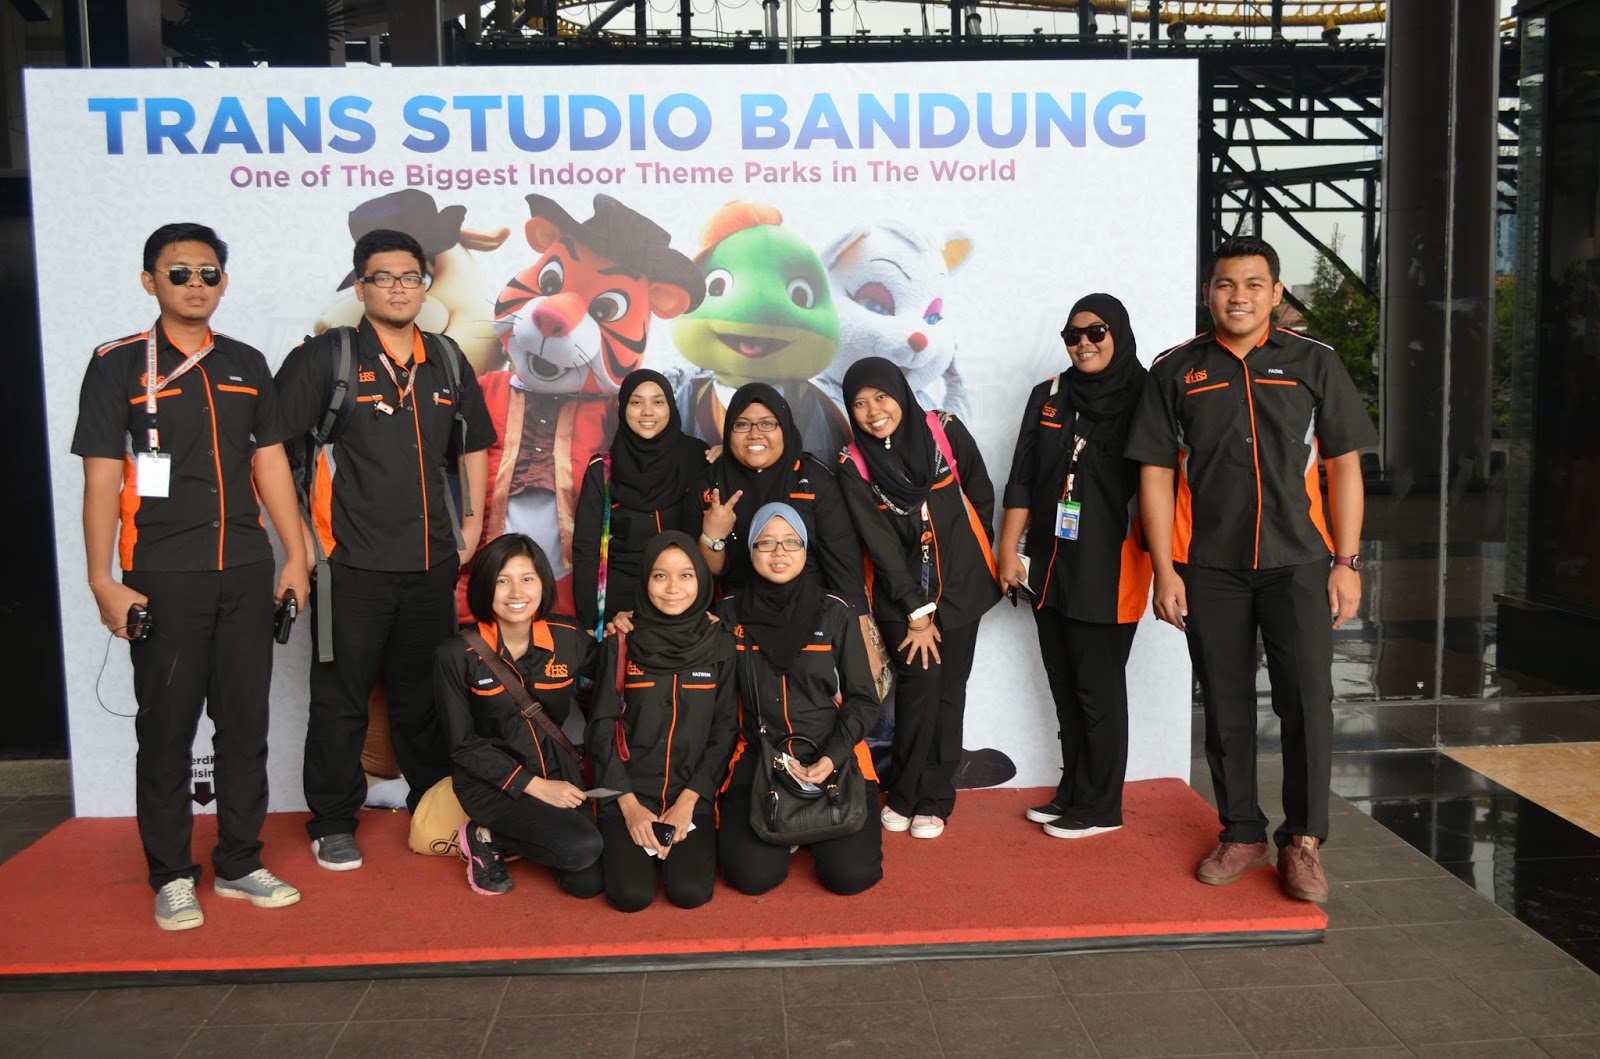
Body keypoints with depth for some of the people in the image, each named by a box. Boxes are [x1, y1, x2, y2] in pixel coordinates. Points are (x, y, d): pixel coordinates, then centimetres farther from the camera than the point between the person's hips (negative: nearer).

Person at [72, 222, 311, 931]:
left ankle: (239, 864, 21)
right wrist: (103, 581, -9)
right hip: (163, 579, -3)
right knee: (166, 729, 4)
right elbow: (101, 478, -4)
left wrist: (295, 556, 7)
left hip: (246, 573, 4)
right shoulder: (118, 365, 0)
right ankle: (171, 876, 17)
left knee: (245, 723, 8)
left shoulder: (247, 365, 11)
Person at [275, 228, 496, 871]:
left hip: (432, 562, 4)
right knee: (340, 697, 5)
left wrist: (473, 520, 12)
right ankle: (333, 823, 19)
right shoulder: (326, 357, -5)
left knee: (424, 693, 16)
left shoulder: (447, 360, 10)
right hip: (351, 563, -4)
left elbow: (471, 443, 21)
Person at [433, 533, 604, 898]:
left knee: (587, 882, -8)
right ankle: (484, 838, 0)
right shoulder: (457, 655, -13)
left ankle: (501, 834, 17)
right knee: (582, 847, -25)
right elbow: (463, 745, -10)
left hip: (557, 771, 4)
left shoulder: (569, 640, -6)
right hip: (490, 780, -4)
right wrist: (533, 785, -17)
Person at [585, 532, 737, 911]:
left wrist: (689, 799, -9)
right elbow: (602, 727, -1)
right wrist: (629, 804, -9)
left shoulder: (718, 644, 1)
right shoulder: (621, 642, -1)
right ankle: (617, 841, 12)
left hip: (693, 792, 1)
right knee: (632, 894, -19)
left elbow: (725, 728, 1)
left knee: (690, 891, -19)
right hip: (628, 789, 0)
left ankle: (684, 837, 12)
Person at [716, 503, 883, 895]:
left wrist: (833, 757, -12)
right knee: (752, 875, -18)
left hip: (834, 759, 0)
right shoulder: (730, 614, 2)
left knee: (852, 874, -16)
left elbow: (863, 700, 4)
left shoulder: (835, 614, 1)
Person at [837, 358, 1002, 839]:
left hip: (960, 585, 1)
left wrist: (976, 557, 11)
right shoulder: (854, 467, -9)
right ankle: (905, 795, 8)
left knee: (948, 689, 2)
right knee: (919, 681, -9)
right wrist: (916, 613, -12)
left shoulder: (945, 432, -9)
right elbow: (881, 545, -11)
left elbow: (981, 495, 3)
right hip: (902, 594, -1)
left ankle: (934, 800, 14)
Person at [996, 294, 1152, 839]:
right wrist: (1008, 551, 6)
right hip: (1049, 568, 5)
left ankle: (1100, 806, 15)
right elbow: (1021, 481, 9)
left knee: (1098, 690, 3)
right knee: (1064, 687, 12)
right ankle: (1072, 792, 25)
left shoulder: (1144, 401, -3)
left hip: (1108, 571, -5)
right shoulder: (1048, 397, 9)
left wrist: (1159, 564, -10)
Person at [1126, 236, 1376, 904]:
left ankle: (1302, 840, 14)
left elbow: (1343, 465, 4)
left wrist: (1346, 561, -2)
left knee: (1307, 700, -2)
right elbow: (1156, 473, 3)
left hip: (1297, 562, 0)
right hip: (1209, 567, 1)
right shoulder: (1175, 372, 5)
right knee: (1225, 706, 8)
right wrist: (1164, 570, -3)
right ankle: (1242, 835, 23)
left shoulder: (1313, 364, 5)